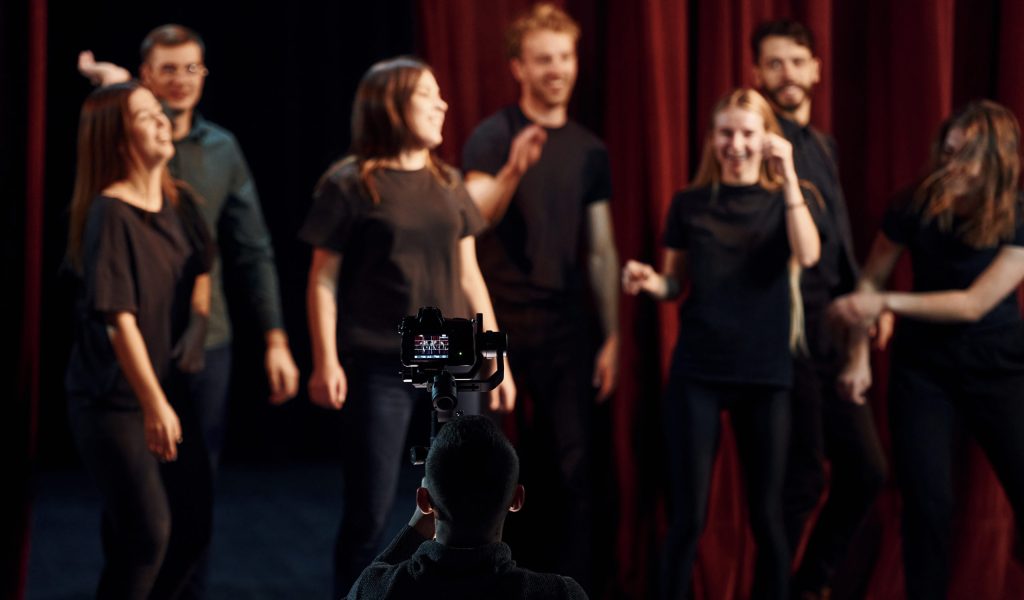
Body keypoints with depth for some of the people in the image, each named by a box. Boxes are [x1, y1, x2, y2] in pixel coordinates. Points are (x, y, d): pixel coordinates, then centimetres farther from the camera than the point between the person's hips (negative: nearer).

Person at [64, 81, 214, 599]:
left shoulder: (177, 203, 5)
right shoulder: (109, 213, -16)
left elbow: (202, 266, 21)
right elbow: (118, 317, -21)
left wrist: (198, 322, 1)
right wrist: (152, 404, -24)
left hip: (169, 392, 7)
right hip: (112, 401, -7)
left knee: (193, 529, 8)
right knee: (147, 534, -10)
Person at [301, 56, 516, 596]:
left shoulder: (447, 184, 11)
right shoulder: (351, 185, -4)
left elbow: (469, 276, 14)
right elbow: (324, 280, -4)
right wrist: (326, 362, -13)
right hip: (380, 368, -5)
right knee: (369, 510, -1)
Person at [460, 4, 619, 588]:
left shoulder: (590, 149, 10)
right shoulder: (493, 136, -4)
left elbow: (602, 250, 12)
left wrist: (612, 337, 8)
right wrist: (512, 171, -35)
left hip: (568, 329, 4)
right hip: (504, 325, -3)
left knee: (573, 470, 1)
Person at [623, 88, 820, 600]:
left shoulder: (786, 199, 4)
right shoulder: (690, 203, 6)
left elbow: (807, 255, -16)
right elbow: (675, 284, 11)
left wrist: (788, 176, -21)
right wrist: (650, 281, -12)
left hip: (766, 374, 0)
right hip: (696, 371, 0)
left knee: (766, 515, 5)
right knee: (687, 515, -2)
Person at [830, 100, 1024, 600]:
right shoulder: (915, 206, -12)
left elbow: (975, 304, -21)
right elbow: (871, 280, 0)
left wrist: (886, 304, -25)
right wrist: (859, 356, -4)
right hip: (923, 370, 1)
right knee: (928, 503, -3)